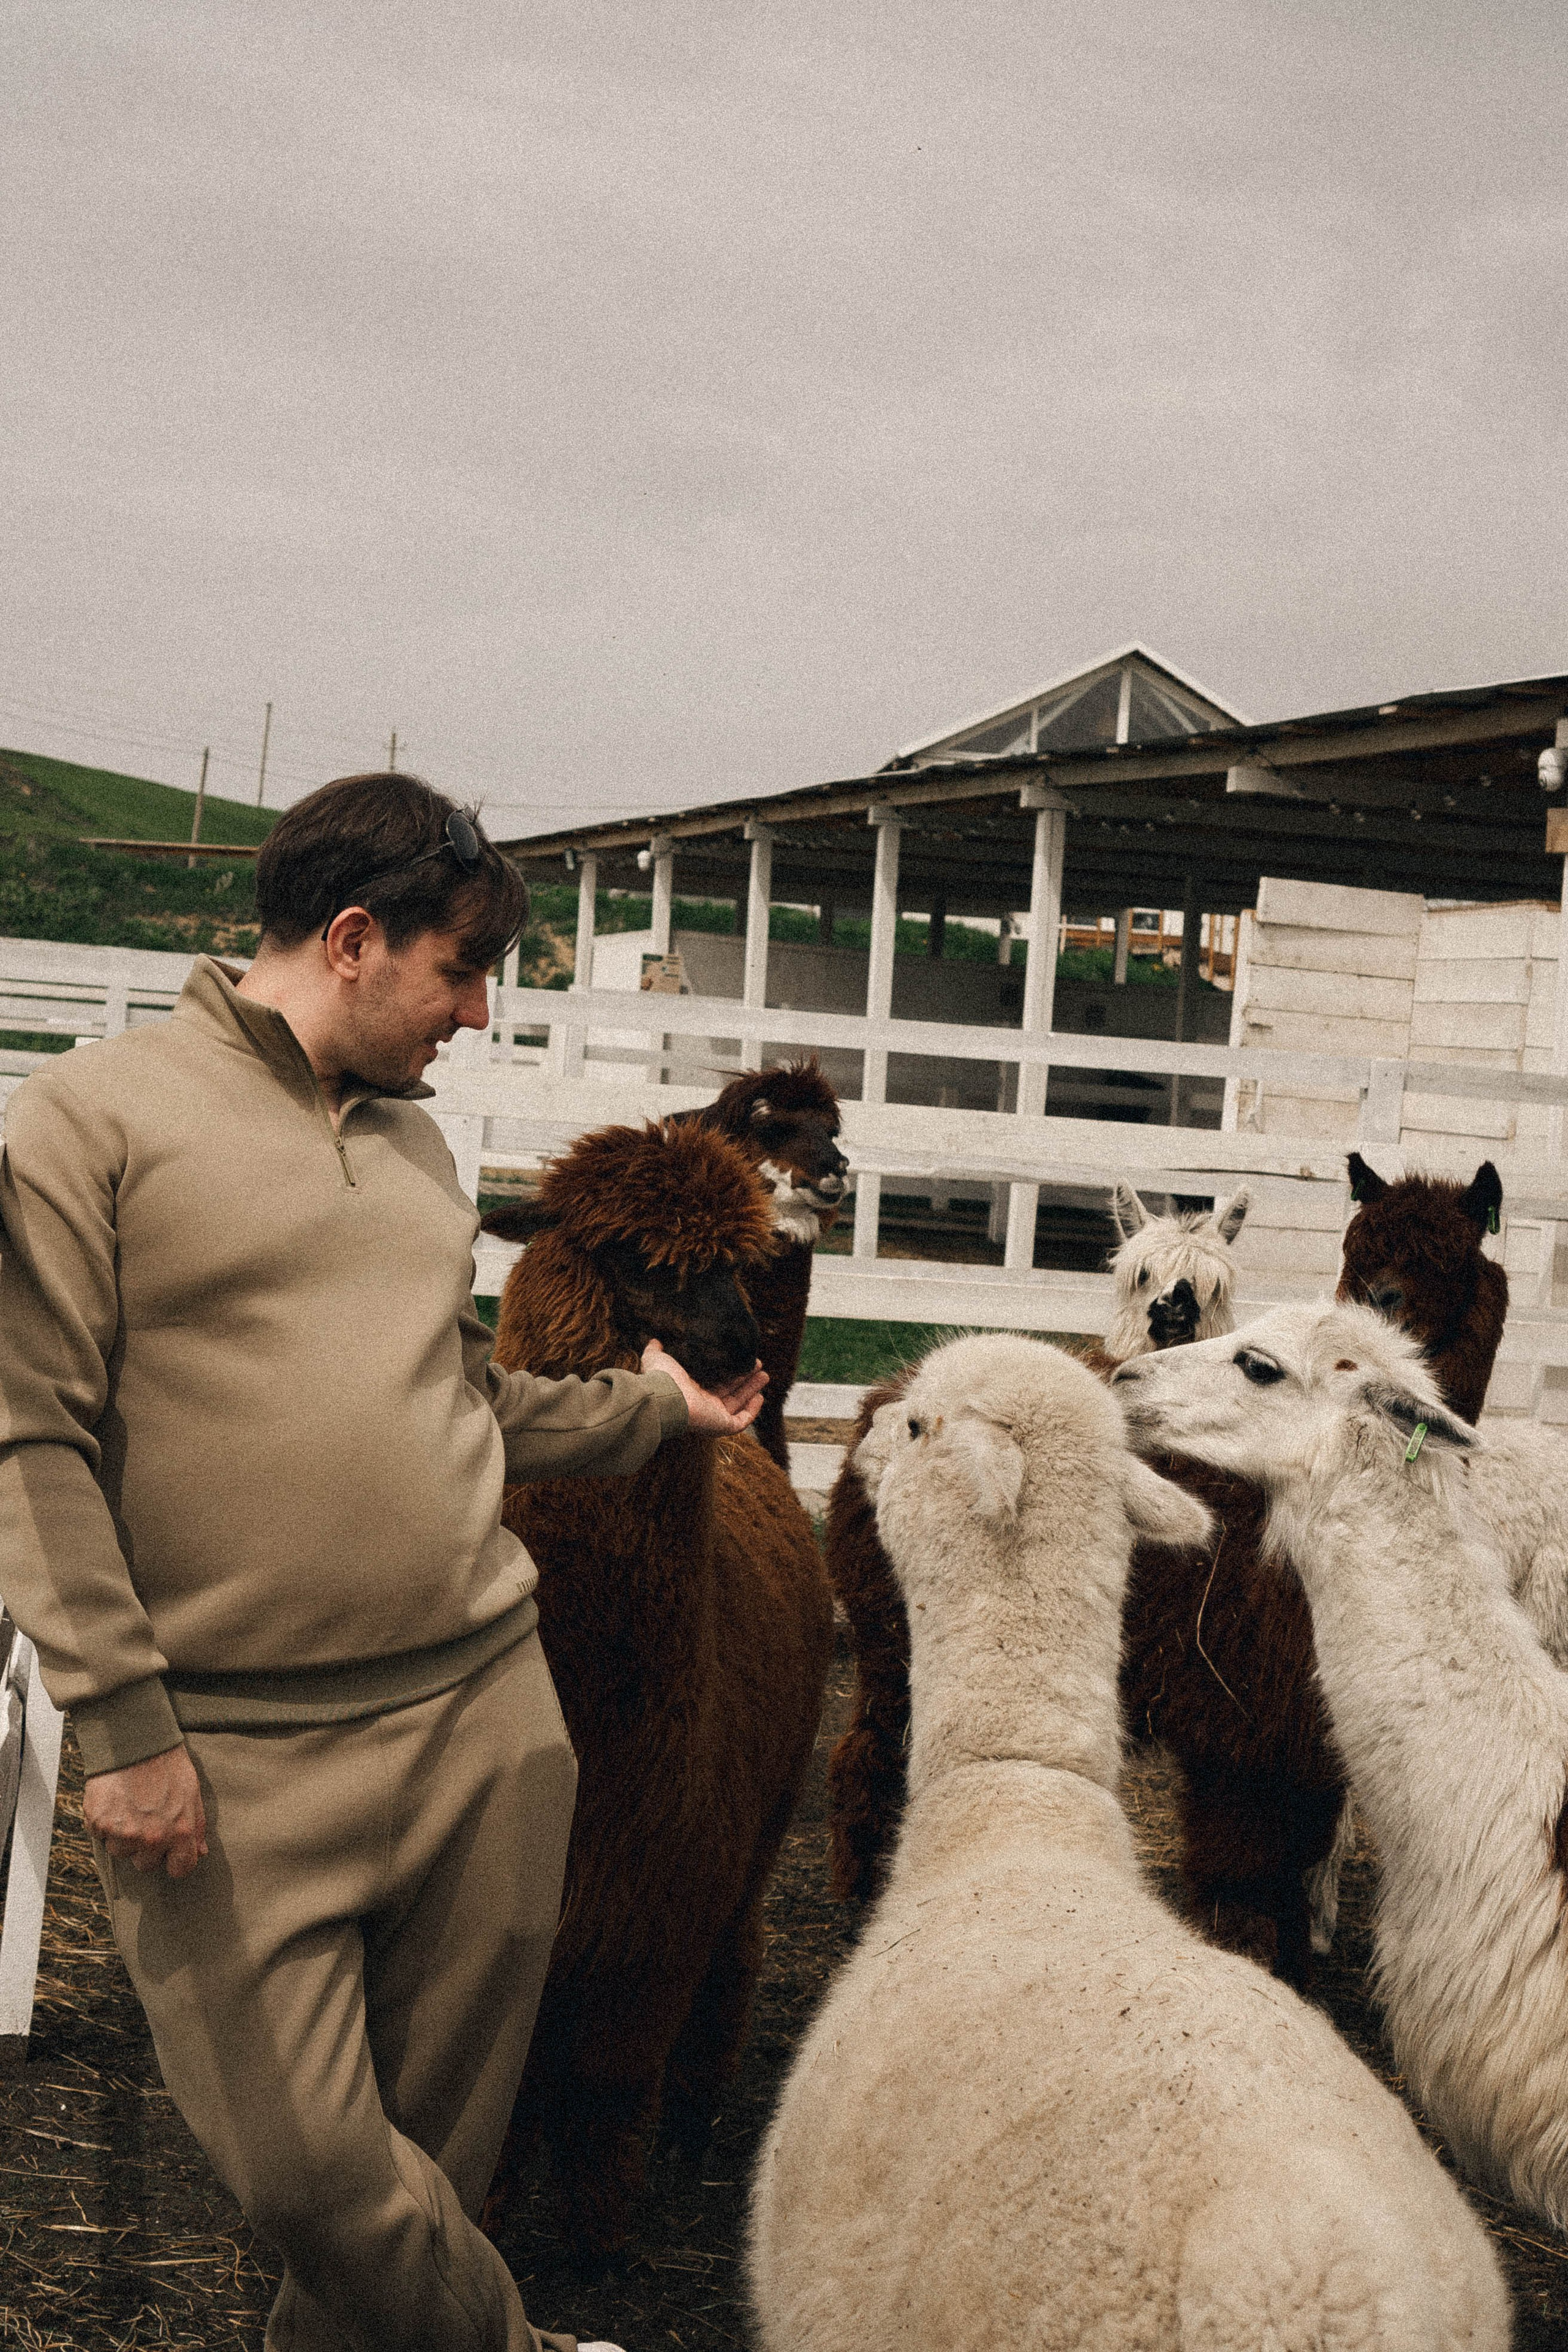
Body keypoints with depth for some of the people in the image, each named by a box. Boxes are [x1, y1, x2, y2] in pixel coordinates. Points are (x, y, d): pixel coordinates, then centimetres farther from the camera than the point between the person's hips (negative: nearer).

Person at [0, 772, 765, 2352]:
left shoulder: (415, 1139, 17)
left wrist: (643, 1404, 25)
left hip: (486, 1713, 6)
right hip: (236, 1755, -5)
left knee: (439, 2136, 10)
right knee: (305, 2165, -2)